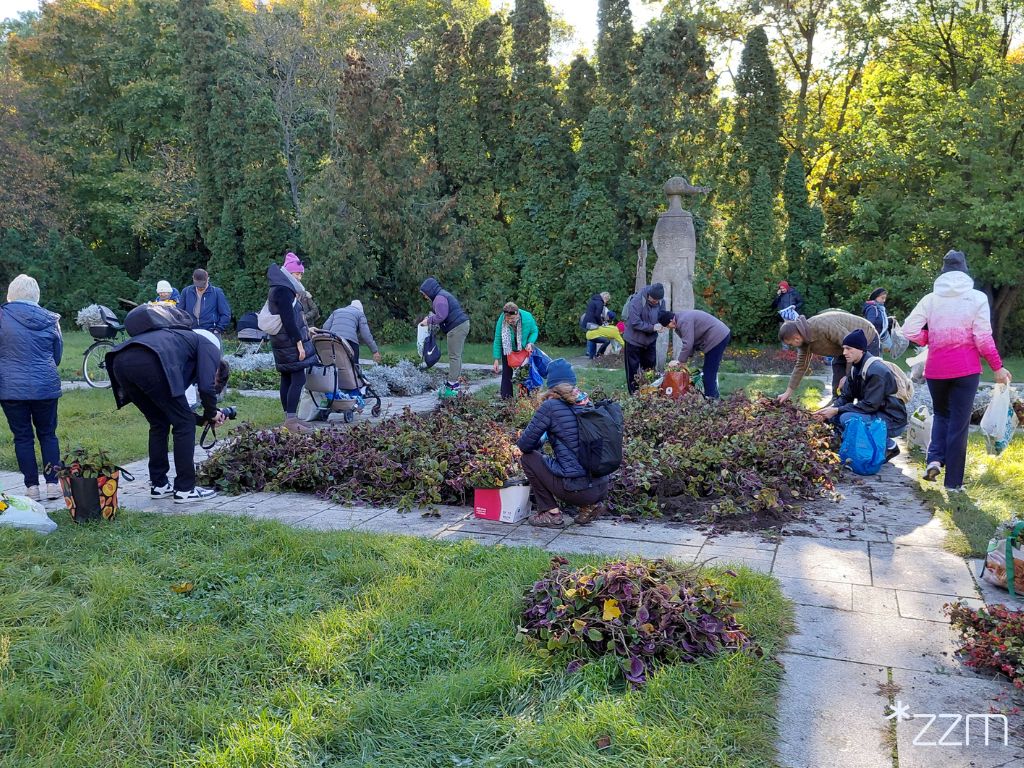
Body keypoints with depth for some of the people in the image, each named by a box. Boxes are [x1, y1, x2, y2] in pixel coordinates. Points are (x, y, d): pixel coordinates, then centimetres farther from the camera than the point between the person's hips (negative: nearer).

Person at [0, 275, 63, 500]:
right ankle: (53, 484, 9)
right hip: (45, 386, 2)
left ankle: (32, 486, 10)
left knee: (22, 437, 7)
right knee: (48, 434, 13)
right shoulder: (50, 320, 2)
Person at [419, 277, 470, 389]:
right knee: (457, 355, 15)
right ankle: (455, 379, 21)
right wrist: (429, 317, 14)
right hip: (462, 325, 11)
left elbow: (441, 316, -20)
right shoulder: (443, 295, 22)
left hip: (456, 328, -11)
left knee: (454, 356, -8)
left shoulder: (439, 298, -12)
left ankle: (452, 383, -6)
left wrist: (428, 321, -7)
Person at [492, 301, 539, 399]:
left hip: (524, 350, 0)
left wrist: (530, 343, -29)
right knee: (507, 372, -5)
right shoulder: (501, 320, -29)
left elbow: (534, 331, -10)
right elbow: (497, 340, -20)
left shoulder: (527, 318, -30)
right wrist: (497, 359, -20)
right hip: (507, 350, 0)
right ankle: (506, 397, 0)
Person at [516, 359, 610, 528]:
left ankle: (551, 513, 10)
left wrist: (539, 441, 16)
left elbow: (524, 445, -4)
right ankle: (591, 505, 16)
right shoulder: (586, 403, 9)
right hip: (602, 487, 7)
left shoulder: (550, 406, -10)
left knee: (528, 458, 11)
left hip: (577, 490, -6)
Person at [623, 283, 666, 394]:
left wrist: (661, 325, -21)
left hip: (650, 339, 6)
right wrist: (653, 327, -31)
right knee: (633, 368, 3)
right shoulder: (636, 302, -27)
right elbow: (635, 323, -29)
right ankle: (634, 393, 14)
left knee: (650, 367, 14)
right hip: (634, 340, -6)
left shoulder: (661, 301, -9)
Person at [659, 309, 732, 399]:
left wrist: (680, 361, -17)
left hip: (718, 337, -11)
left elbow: (687, 344, -24)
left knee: (709, 371, -8)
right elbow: (689, 341, 13)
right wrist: (688, 356, 3)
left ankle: (710, 397, -6)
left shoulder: (684, 321, -21)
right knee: (711, 369, 16)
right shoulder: (680, 320, 13)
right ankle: (713, 395, 22)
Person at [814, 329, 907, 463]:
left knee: (847, 418, -28)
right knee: (833, 416, -4)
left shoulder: (877, 370, -23)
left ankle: (888, 446, -10)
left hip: (892, 420, -9)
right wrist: (831, 409, -13)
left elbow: (870, 405, -25)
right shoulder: (855, 368, 5)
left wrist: (837, 410, -23)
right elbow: (845, 396, 7)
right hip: (874, 414, 9)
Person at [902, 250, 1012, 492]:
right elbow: (983, 338, -7)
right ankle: (953, 481, 8)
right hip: (966, 369, -2)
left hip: (936, 368, 2)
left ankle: (935, 458, 1)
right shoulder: (977, 298, -3)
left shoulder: (930, 299, 1)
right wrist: (998, 367, 3)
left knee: (941, 414, 23)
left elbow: (910, 330, -7)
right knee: (959, 423, 5)